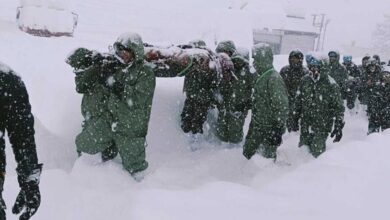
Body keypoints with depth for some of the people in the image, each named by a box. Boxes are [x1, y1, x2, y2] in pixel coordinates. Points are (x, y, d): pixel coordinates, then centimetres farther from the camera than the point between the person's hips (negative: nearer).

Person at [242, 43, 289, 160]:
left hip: (269, 128, -9)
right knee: (247, 152, 18)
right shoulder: (262, 76, 9)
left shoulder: (274, 79, -21)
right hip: (257, 125, 9)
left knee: (268, 156, 4)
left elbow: (281, 107, -23)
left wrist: (278, 129, -21)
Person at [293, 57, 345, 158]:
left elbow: (338, 107, -7)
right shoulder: (305, 80, 3)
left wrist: (339, 126, -11)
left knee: (317, 152, -6)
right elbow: (298, 100, 15)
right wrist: (295, 117, 15)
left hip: (322, 126, -4)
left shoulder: (330, 84, -10)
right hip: (305, 124, 4)